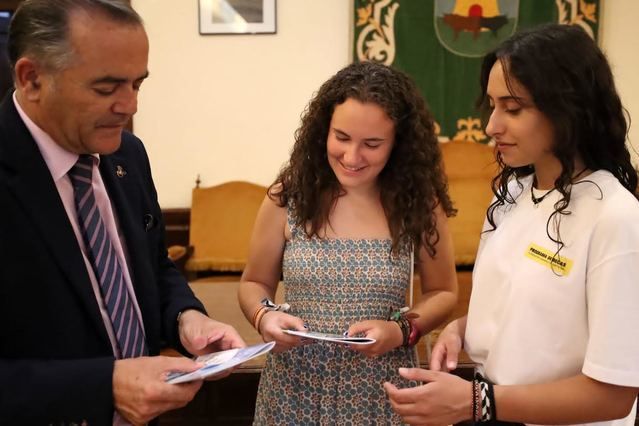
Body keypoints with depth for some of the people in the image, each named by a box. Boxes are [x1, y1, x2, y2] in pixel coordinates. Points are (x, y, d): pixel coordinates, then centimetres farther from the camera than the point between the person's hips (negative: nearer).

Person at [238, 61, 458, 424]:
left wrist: (402, 331, -14)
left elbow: (443, 292, 4)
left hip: (382, 394, 0)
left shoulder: (419, 204, -7)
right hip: (295, 390, 1)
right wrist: (264, 317, -17)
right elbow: (254, 283, 4)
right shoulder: (288, 198, -7)